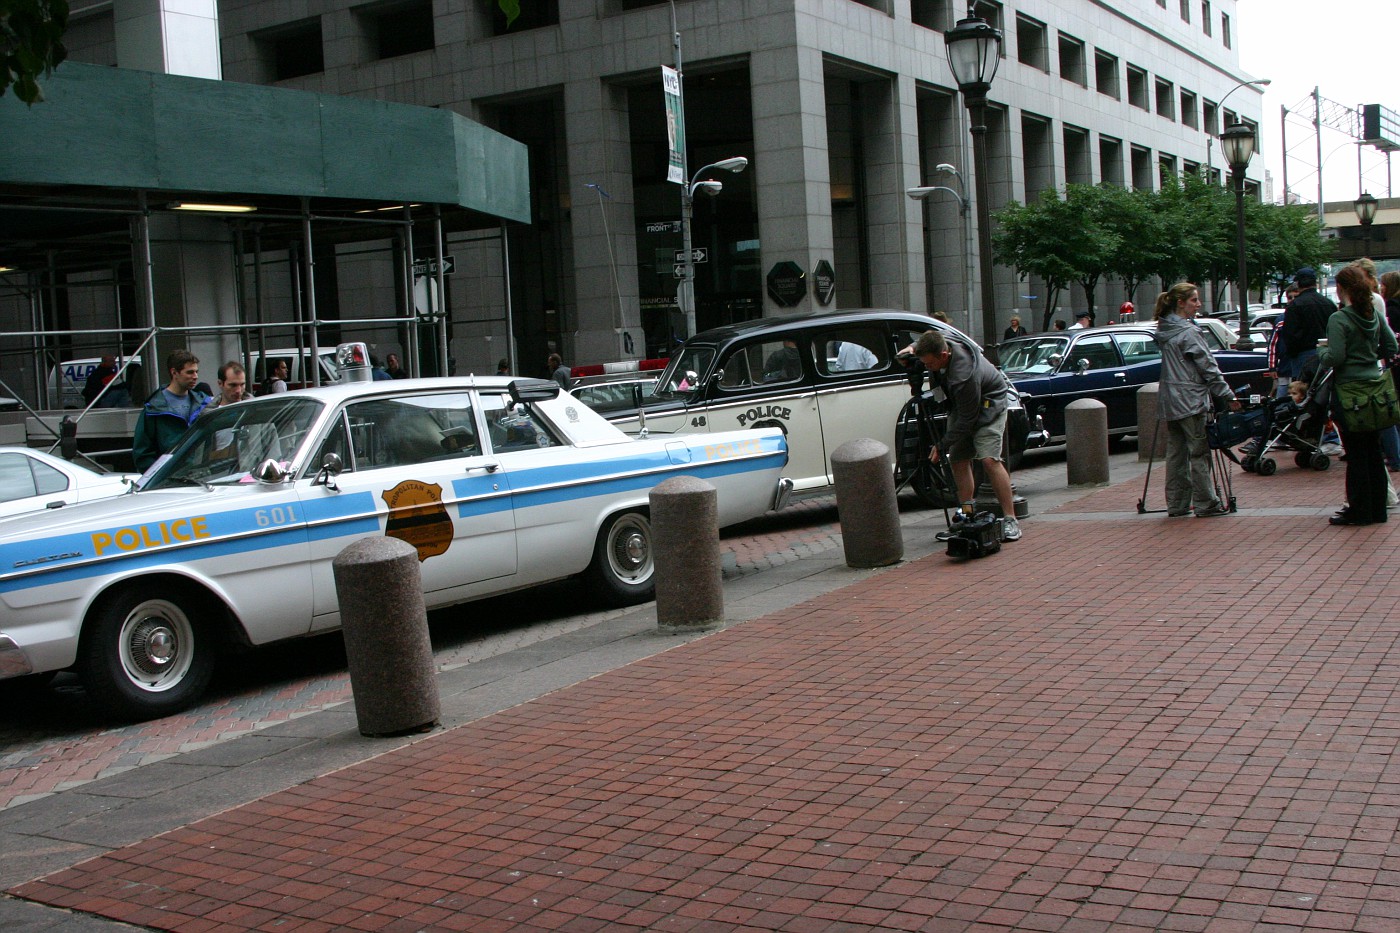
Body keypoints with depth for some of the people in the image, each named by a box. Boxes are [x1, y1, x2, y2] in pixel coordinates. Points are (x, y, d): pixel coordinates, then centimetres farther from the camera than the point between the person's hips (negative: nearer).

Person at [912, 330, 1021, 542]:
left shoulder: (965, 376, -40)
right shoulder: (937, 347, -19)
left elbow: (966, 420, -30)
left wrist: (942, 447, -24)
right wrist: (912, 348, -11)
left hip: (988, 402, -8)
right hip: (960, 403, 8)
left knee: (989, 459, -21)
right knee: (958, 460, 2)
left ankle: (1010, 519, -16)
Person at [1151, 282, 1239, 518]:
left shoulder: (1164, 331, 11)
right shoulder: (1189, 332, -14)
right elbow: (1208, 366, -13)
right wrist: (1228, 396, -6)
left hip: (1169, 400, 8)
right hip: (1189, 399, -8)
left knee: (1176, 452, 11)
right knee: (1199, 452, -2)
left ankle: (1177, 504, 15)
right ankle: (1205, 504, 2)